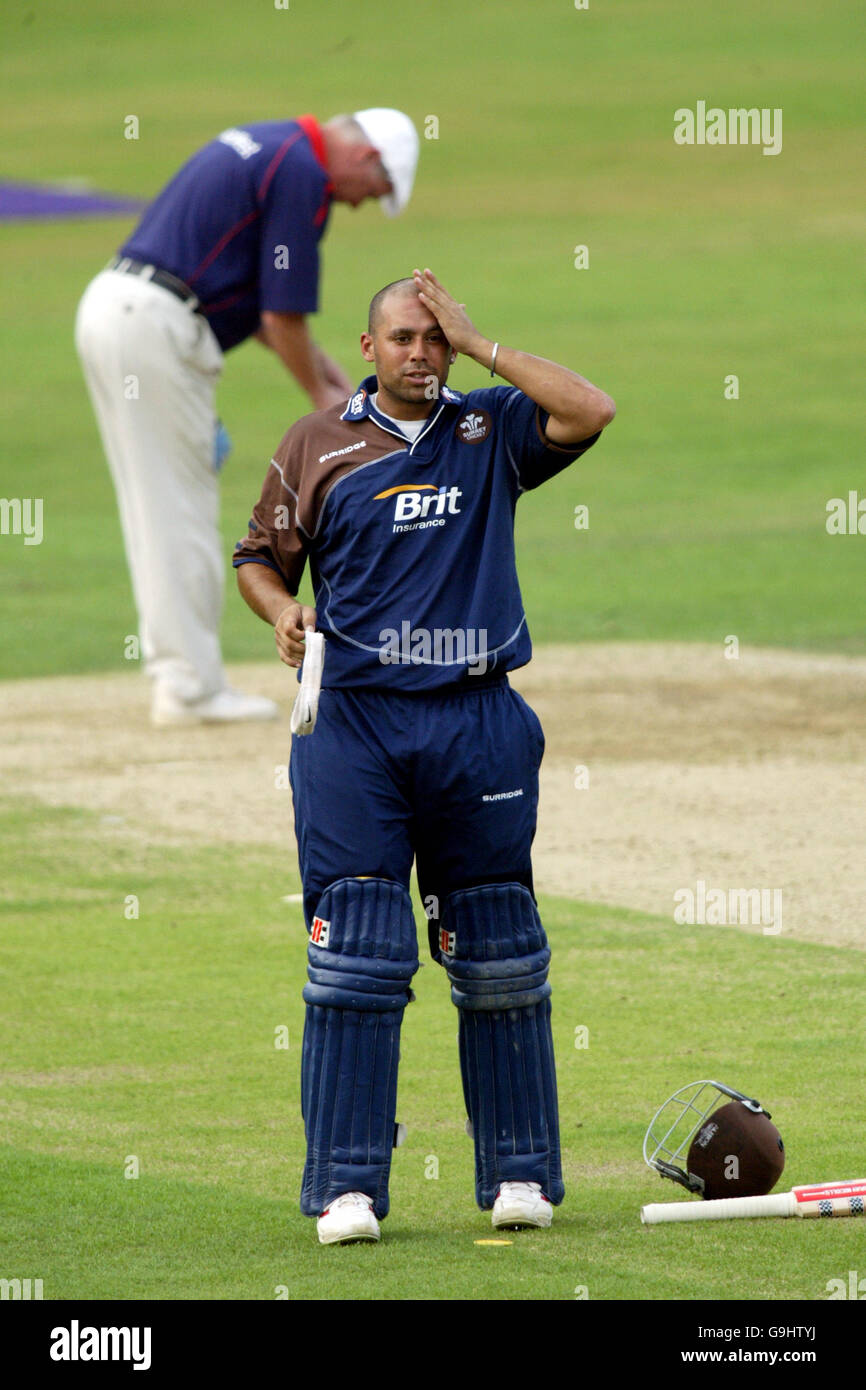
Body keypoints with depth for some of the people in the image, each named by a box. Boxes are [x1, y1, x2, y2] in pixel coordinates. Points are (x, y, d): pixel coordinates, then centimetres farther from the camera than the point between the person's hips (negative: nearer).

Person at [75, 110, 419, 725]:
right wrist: (321, 397, 4)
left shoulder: (266, 145, 20)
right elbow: (283, 312, -10)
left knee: (155, 510, 13)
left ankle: (179, 677, 17)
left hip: (106, 306, 10)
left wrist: (313, 358, 23)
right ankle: (193, 688, 2)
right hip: (156, 327, -10)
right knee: (182, 510, -3)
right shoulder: (303, 173, -11)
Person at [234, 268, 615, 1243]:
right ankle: (347, 1185, -5)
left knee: (499, 960, 5)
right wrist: (282, 611, -6)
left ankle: (519, 1173, 13)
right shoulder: (316, 446, 8)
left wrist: (479, 345, -5)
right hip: (353, 722, -1)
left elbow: (590, 412, -9)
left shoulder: (492, 432, 8)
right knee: (356, 958, -6)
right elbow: (260, 557, 16)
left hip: (479, 723, 1)